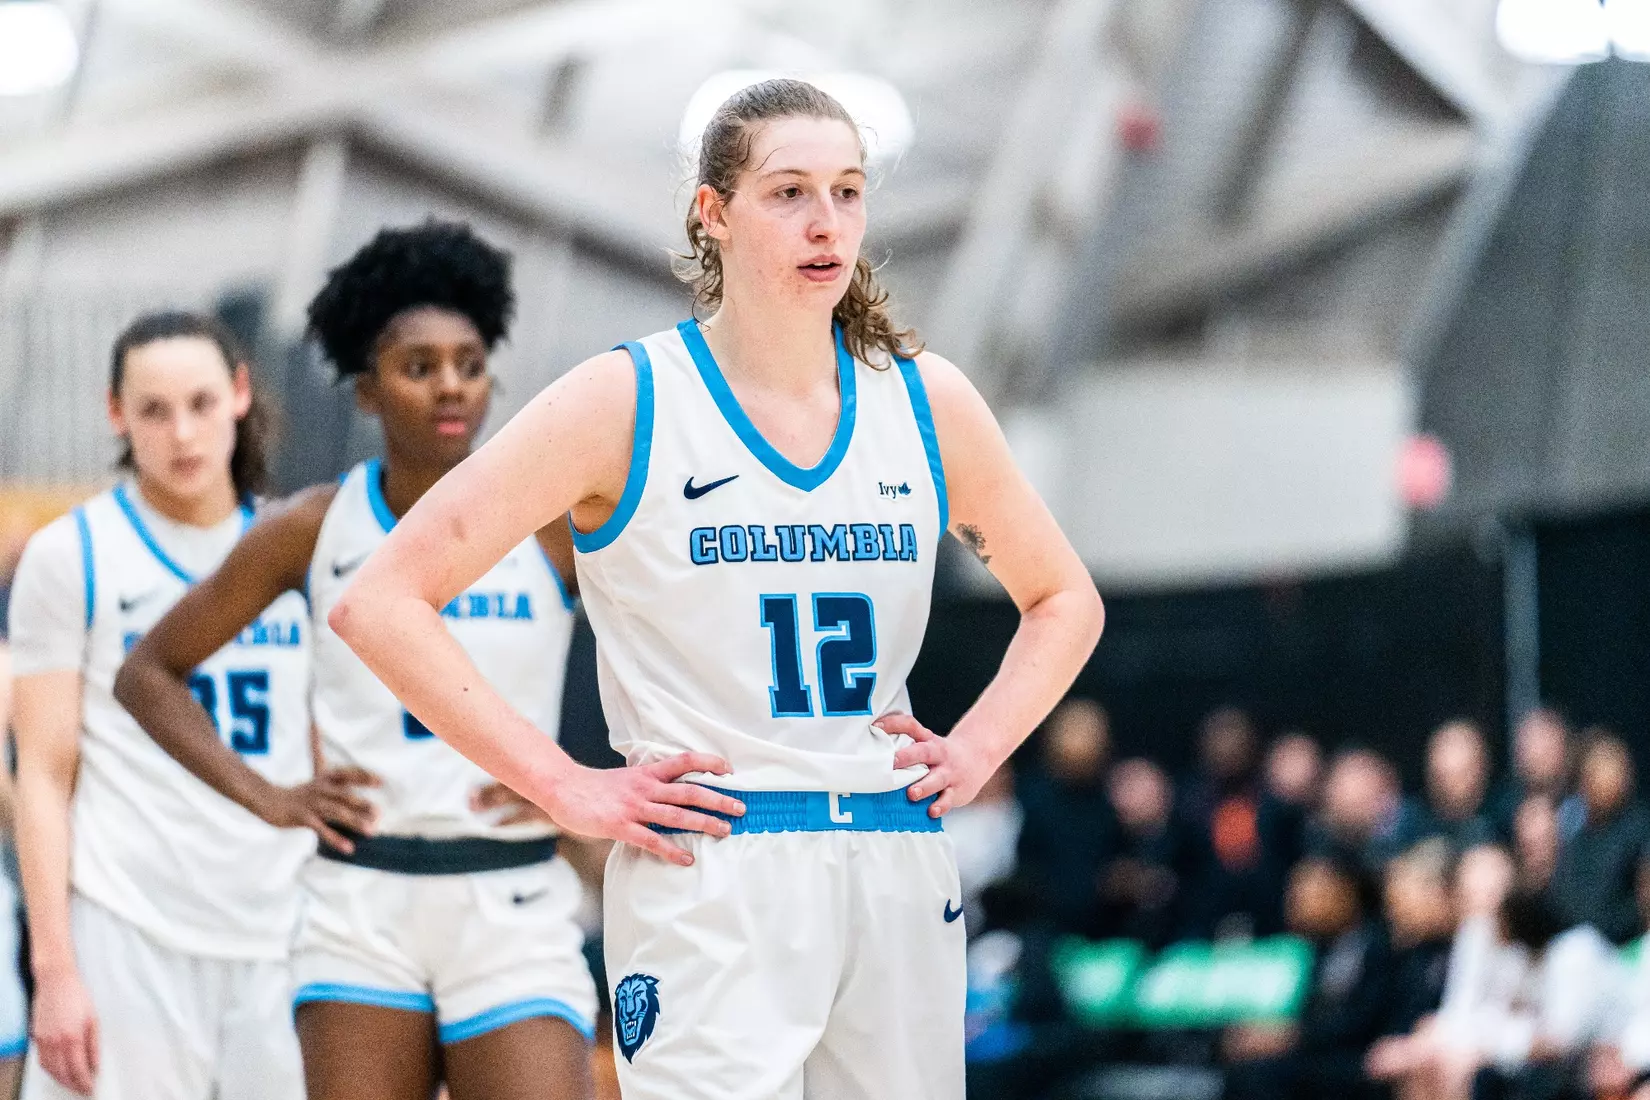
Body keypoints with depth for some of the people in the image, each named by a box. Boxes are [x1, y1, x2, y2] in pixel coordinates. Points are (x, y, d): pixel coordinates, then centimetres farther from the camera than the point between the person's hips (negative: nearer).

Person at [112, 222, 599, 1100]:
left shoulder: (555, 523, -2)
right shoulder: (314, 531, 3)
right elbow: (148, 673, 13)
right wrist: (264, 798, 2)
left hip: (514, 905, -1)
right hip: (360, 902, 1)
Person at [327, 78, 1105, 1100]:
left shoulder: (927, 400, 9)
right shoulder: (628, 403, -3)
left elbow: (1064, 599, 25)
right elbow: (381, 601, -6)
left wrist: (977, 749, 9)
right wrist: (564, 787, -10)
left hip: (900, 876, 4)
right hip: (711, 881, -4)